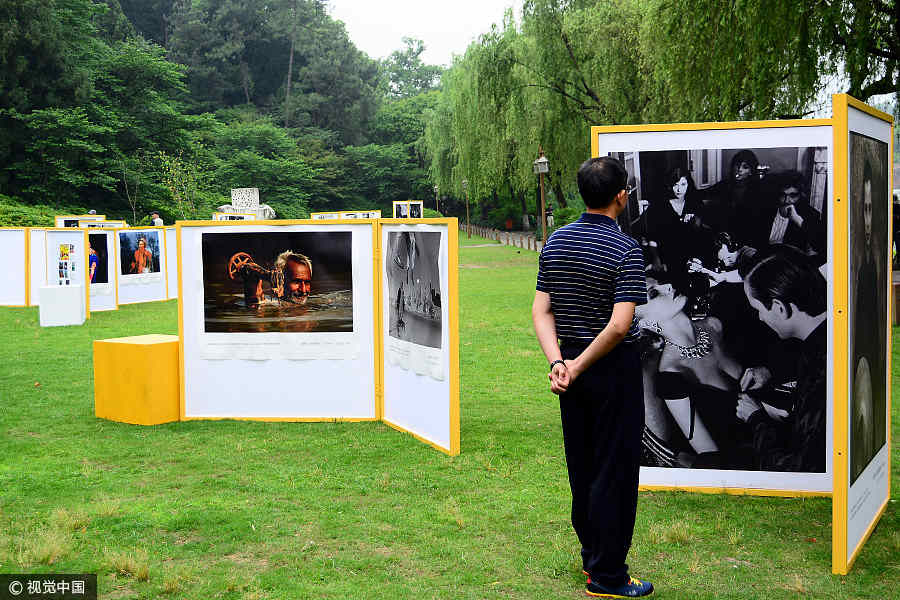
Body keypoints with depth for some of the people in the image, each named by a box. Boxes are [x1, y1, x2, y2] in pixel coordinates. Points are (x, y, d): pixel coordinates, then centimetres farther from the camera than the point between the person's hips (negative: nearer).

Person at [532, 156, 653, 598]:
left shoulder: (555, 242, 4)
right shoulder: (625, 251, -16)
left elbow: (541, 309, 0)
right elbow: (619, 326, -24)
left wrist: (558, 362, -8)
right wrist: (578, 366, -16)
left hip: (572, 366, 7)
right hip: (614, 369, -7)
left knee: (581, 464, 17)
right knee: (615, 469, 2)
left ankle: (592, 556, 31)